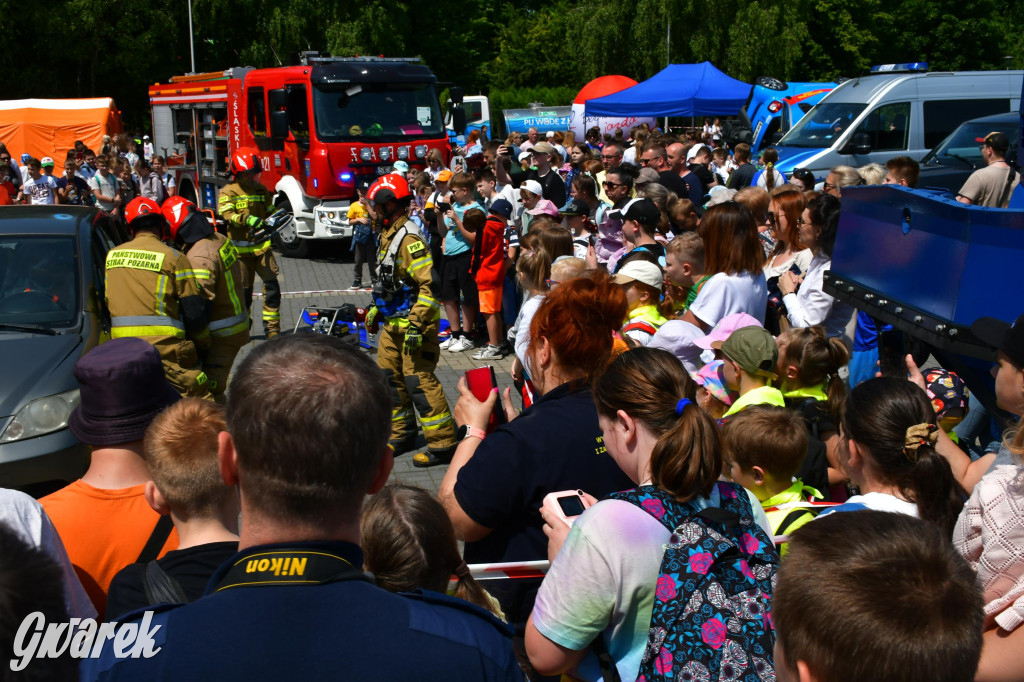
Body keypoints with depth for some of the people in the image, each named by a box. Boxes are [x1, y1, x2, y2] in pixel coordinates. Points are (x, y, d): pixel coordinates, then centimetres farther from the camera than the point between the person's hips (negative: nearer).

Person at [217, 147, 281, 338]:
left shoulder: (261, 190, 12)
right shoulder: (228, 191, -2)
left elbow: (269, 211, 21)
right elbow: (226, 213, -19)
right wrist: (247, 219, -35)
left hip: (262, 246, 3)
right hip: (241, 248, -3)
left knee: (272, 285, -8)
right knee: (243, 290, 5)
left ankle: (272, 328, -1)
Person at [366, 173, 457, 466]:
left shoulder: (408, 239, -20)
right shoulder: (388, 234, 12)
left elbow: (429, 285, -25)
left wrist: (416, 324, -27)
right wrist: (376, 308, 25)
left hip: (415, 322, -10)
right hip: (393, 322, 10)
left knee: (418, 379, -9)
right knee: (388, 375, 15)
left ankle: (443, 443, -2)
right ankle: (402, 435, 28)